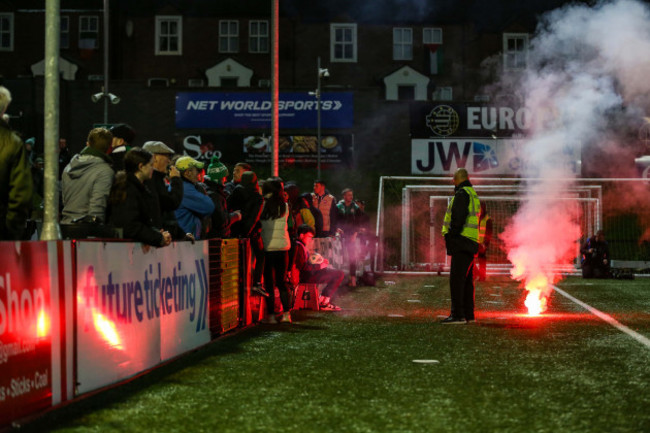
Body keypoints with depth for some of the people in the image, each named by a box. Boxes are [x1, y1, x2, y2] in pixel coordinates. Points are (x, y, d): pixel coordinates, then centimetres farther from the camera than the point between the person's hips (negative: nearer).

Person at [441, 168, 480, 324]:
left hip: (462, 241, -10)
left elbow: (458, 218, -19)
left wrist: (451, 236, -16)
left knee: (457, 279, -12)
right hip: (470, 243, 10)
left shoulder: (462, 194, -9)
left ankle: (458, 314, -17)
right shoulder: (473, 195, 21)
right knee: (466, 280, 13)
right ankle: (468, 314, 16)